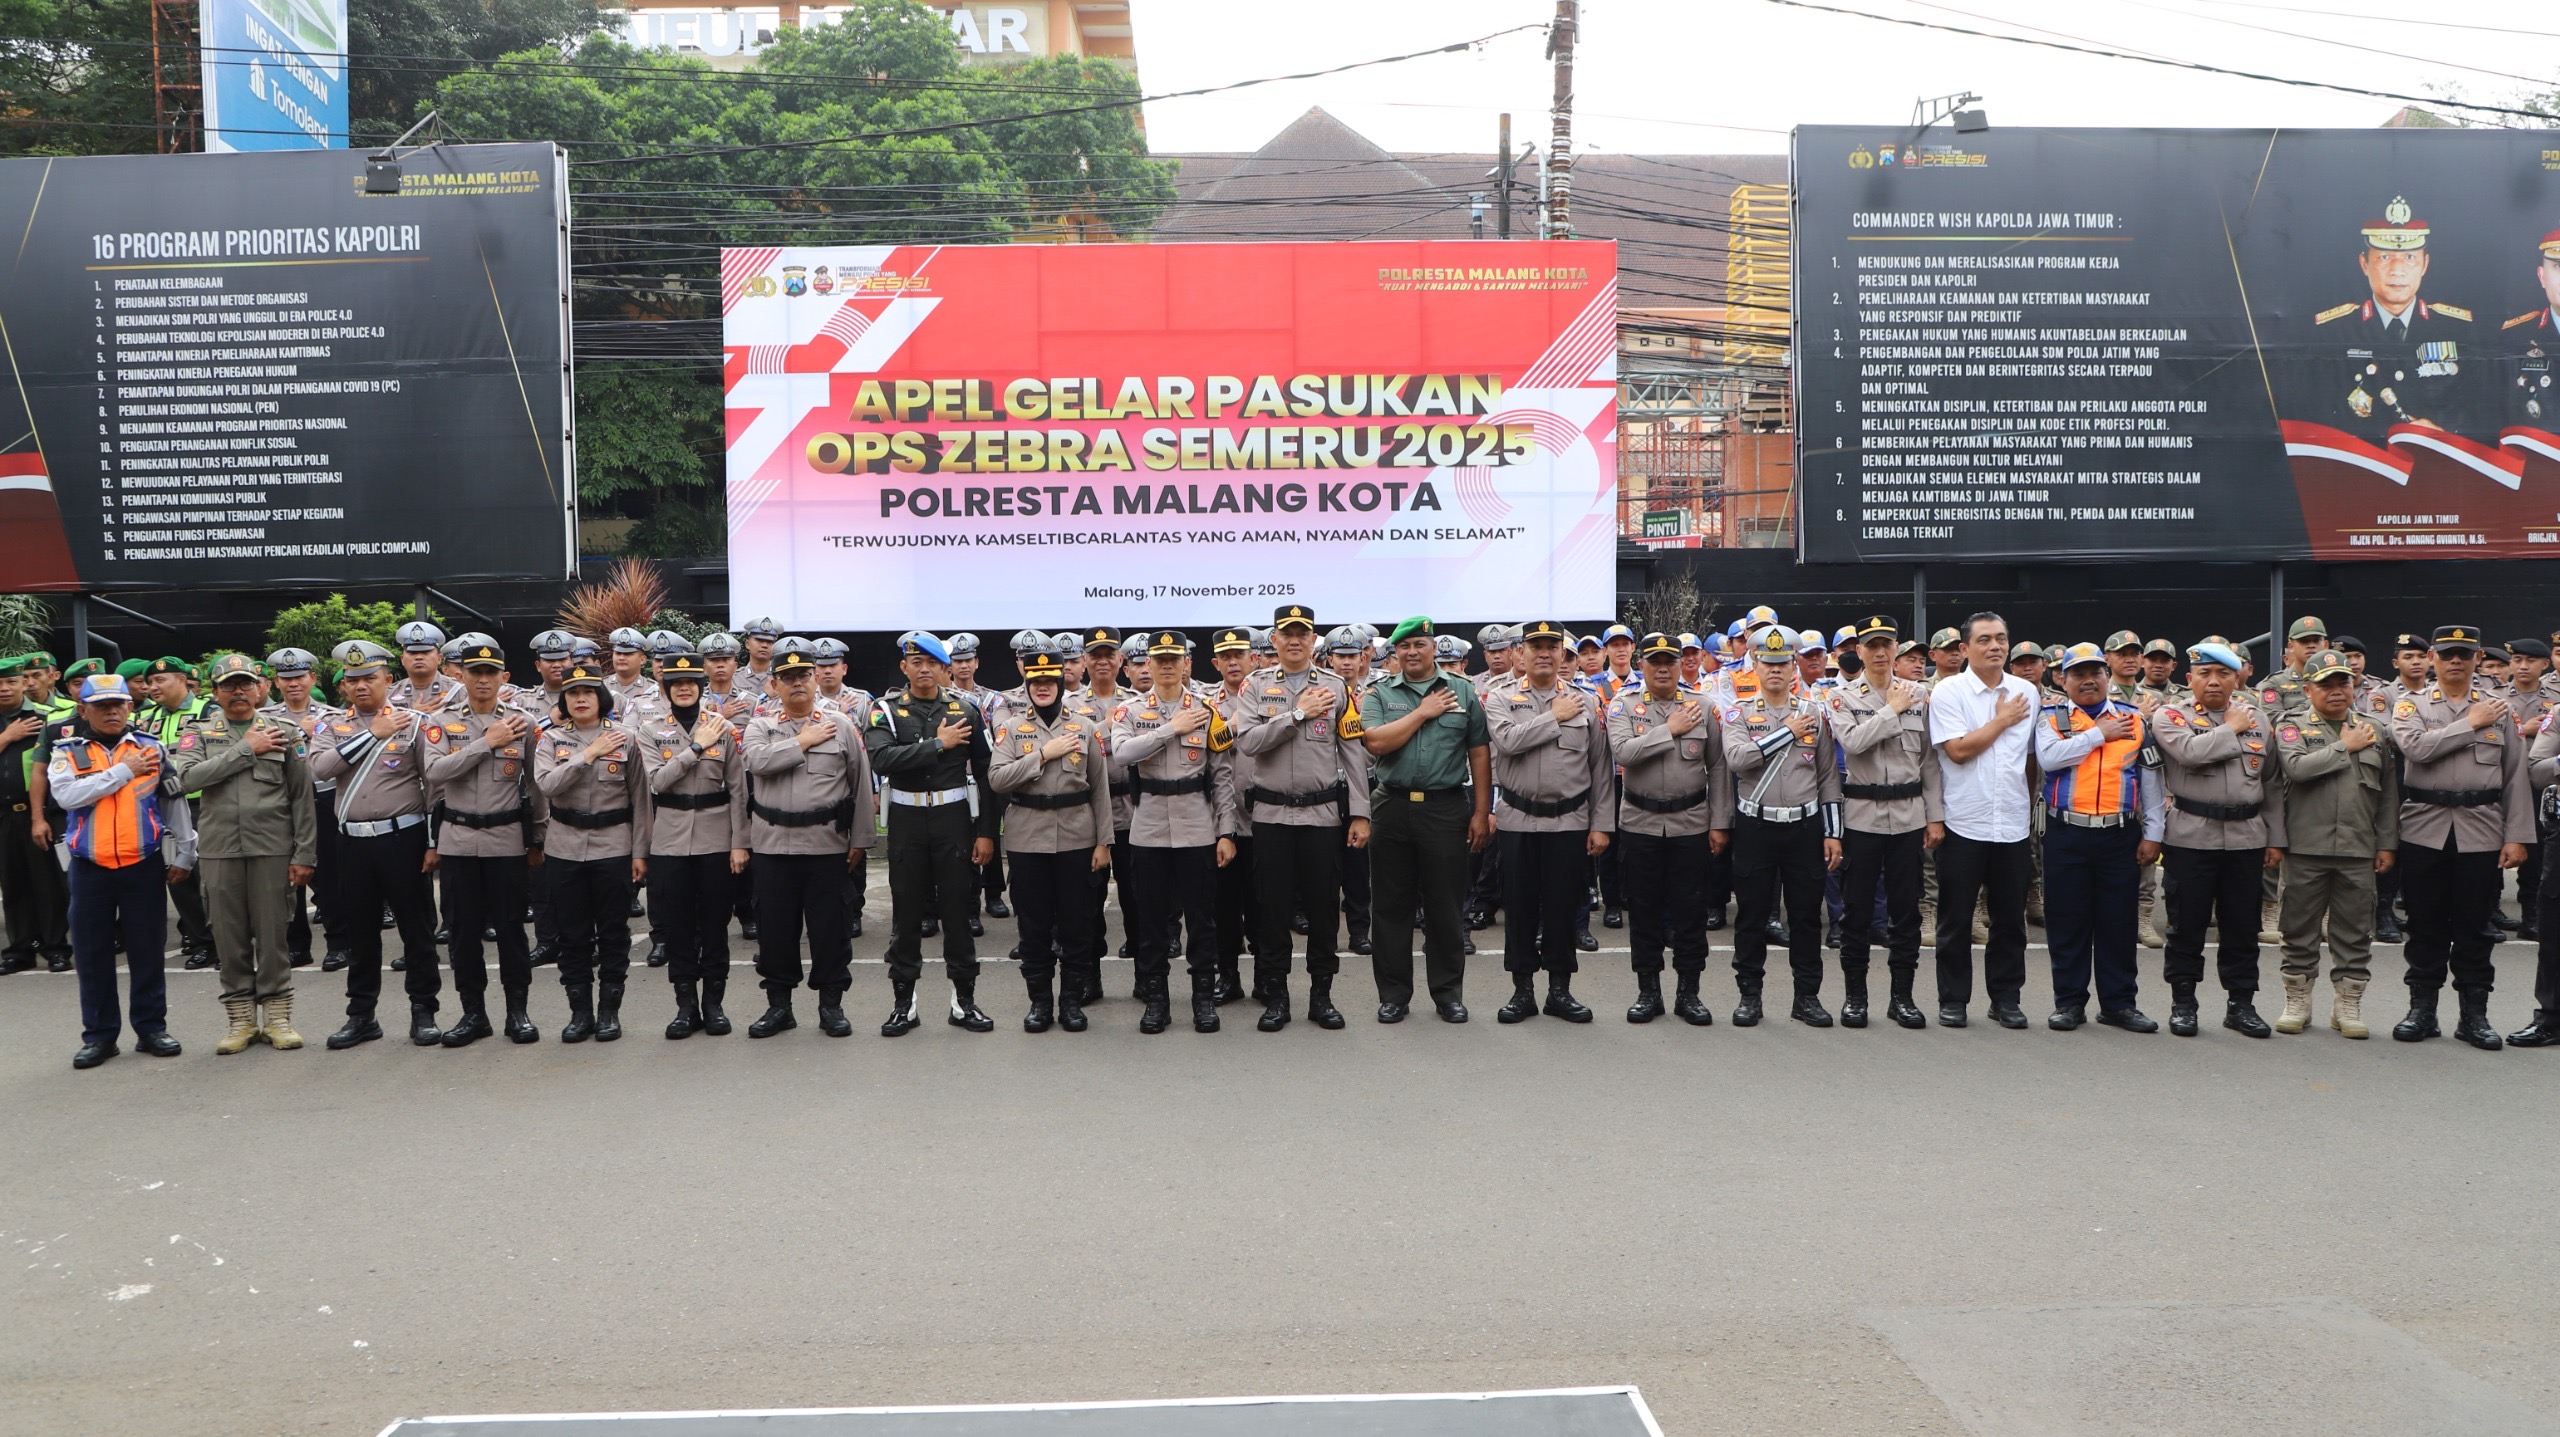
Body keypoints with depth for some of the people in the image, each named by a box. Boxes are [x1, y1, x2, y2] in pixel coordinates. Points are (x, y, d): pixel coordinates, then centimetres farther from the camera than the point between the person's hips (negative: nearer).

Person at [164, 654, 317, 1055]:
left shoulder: (283, 733, 6)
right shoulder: (198, 733, 9)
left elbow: (302, 799, 4)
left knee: (273, 935, 2)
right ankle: (241, 1018, 15)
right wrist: (246, 748, -10)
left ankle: (277, 1016, 11)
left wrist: (304, 854, -1)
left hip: (272, 849, -1)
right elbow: (187, 777, -11)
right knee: (230, 937, 5)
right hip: (219, 851, 1)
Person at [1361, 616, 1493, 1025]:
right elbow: (1376, 742, -12)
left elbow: (1480, 753, 5)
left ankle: (1448, 993, 15)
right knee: (1391, 906, 6)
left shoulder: (1463, 691, 7)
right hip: (1392, 808, 0)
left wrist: (1481, 812, 0)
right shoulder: (1379, 693, 5)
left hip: (1446, 809, 0)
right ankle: (1393, 994, 15)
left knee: (1447, 907, 4)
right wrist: (1423, 713, -9)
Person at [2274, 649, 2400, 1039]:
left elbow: (2388, 793, 13)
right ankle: (2297, 1002, 16)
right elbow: (2297, 767, -18)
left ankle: (2348, 1004, 16)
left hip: (2358, 850, 2)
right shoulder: (2292, 727, 3)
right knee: (2301, 929, 5)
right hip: (2306, 848, -2)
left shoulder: (2375, 732, 12)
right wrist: (2346, 748, -8)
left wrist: (2386, 843, 7)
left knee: (2355, 932, 6)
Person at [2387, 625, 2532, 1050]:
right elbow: (2416, 748, -17)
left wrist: (2516, 837, -1)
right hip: (2424, 832, -1)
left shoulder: (2497, 710, 9)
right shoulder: (2411, 706, 5)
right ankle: (2422, 1010, 14)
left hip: (2480, 833, 1)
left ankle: (2474, 1014, 12)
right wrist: (2470, 724, -10)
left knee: (2473, 926, 4)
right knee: (2425, 924, 5)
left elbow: (2515, 778, 6)